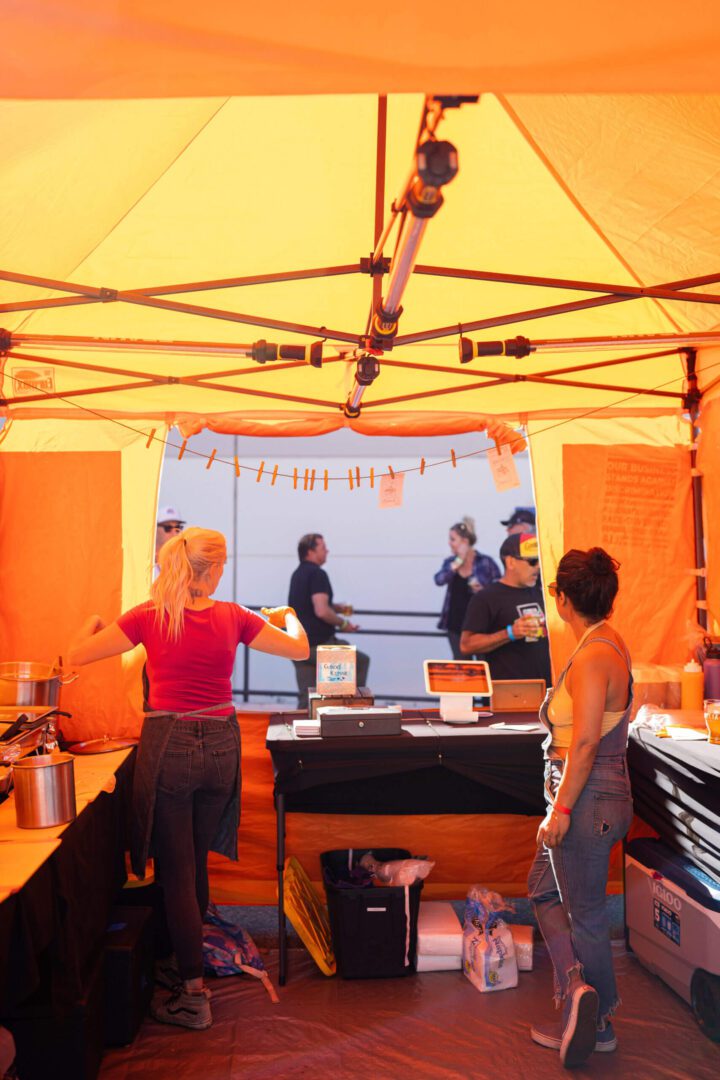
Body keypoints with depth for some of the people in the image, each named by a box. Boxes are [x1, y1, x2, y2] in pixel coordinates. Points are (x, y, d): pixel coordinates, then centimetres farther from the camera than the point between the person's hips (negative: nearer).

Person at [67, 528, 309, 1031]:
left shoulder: (148, 617, -8)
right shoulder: (232, 617, -3)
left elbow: (77, 655, -3)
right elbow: (300, 649, 6)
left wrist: (93, 623, 18)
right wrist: (289, 617, 27)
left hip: (167, 744, -3)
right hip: (219, 745, 3)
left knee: (176, 870, 4)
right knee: (197, 862, 19)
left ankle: (194, 993, 5)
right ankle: (189, 964, 32)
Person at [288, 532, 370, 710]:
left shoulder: (298, 574, 16)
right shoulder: (317, 574, -14)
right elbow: (321, 612, -24)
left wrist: (337, 607, 19)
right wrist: (343, 623, -9)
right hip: (319, 644, -8)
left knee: (306, 698, 8)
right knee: (361, 661, 14)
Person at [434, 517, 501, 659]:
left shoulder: (485, 562, -7)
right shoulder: (450, 562, 5)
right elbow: (439, 580, -13)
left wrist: (484, 590, -20)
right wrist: (458, 561, -15)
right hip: (455, 624, 4)